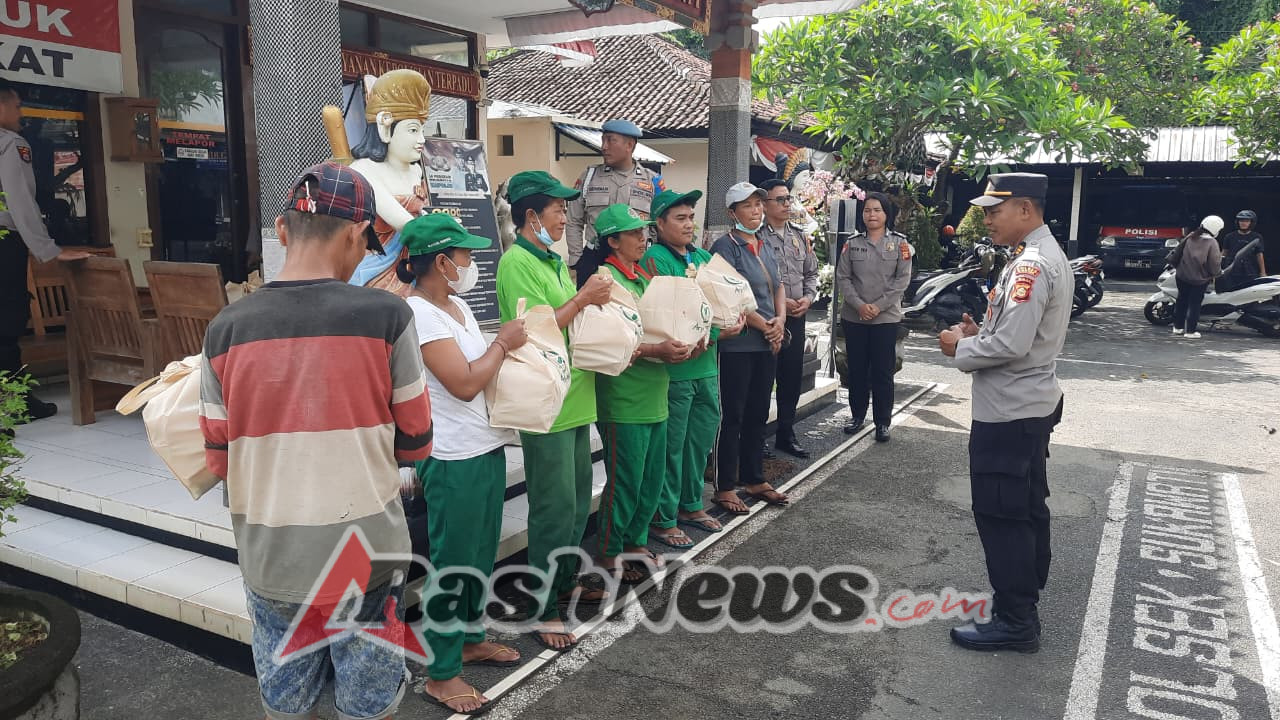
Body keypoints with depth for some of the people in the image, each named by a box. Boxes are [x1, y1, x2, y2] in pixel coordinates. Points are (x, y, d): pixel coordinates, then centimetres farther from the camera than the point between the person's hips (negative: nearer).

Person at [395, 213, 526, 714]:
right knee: (452, 564, 2)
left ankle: (470, 638, 38)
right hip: (453, 458, -9)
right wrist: (503, 342, -10)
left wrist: (510, 346, 3)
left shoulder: (457, 306, 11)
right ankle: (441, 673, 17)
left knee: (482, 554, 20)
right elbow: (465, 383, -22)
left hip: (487, 447, 9)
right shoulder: (418, 313, -17)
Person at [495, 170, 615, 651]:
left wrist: (594, 302, 4)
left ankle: (564, 581, 35)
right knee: (555, 507, -2)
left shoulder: (554, 261, 14)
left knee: (578, 498, 18)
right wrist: (584, 298, -18)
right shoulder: (517, 262, -14)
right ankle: (544, 608, 11)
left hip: (575, 398, 9)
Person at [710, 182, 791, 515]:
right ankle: (725, 487, 10)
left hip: (768, 343, 8)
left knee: (758, 413, 15)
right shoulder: (726, 246, -9)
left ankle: (754, 480, 27)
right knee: (732, 416, 0)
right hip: (737, 344, -7)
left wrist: (780, 320, -3)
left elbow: (778, 286, 15)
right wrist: (765, 326, -12)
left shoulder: (764, 246, 15)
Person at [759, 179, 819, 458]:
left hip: (796, 318, 6)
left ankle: (786, 434, 24)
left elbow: (811, 273, 19)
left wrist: (808, 297, 1)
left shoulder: (800, 237, 13)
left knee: (792, 377, 12)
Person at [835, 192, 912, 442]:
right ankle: (858, 415, 24)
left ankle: (883, 422, 11)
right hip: (854, 317, 2)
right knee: (857, 369, 10)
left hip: (886, 317, -2)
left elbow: (902, 279, -5)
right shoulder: (852, 243, 5)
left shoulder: (899, 243, 1)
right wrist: (859, 305, -13)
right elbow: (842, 277, 1)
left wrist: (878, 306, -14)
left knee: (882, 372, 1)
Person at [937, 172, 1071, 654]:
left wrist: (961, 348, -11)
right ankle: (1026, 598, 35)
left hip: (1007, 413, -11)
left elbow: (1011, 344, -27)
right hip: (1032, 405, 11)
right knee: (1027, 507, 20)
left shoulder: (1030, 265, -21)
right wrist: (978, 334, 6)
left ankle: (1015, 622, 10)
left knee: (1001, 515, -1)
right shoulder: (1048, 255, 12)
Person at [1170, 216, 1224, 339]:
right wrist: (1218, 272, 4)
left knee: (1181, 301, 16)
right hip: (1200, 279, -4)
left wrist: (1175, 265, 17)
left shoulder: (1190, 237, -4)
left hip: (1182, 276, 4)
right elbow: (1214, 264, -15)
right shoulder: (1212, 243, -16)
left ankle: (1178, 327, 24)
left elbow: (1177, 253, 2)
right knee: (1194, 304, 4)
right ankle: (1190, 331, 4)